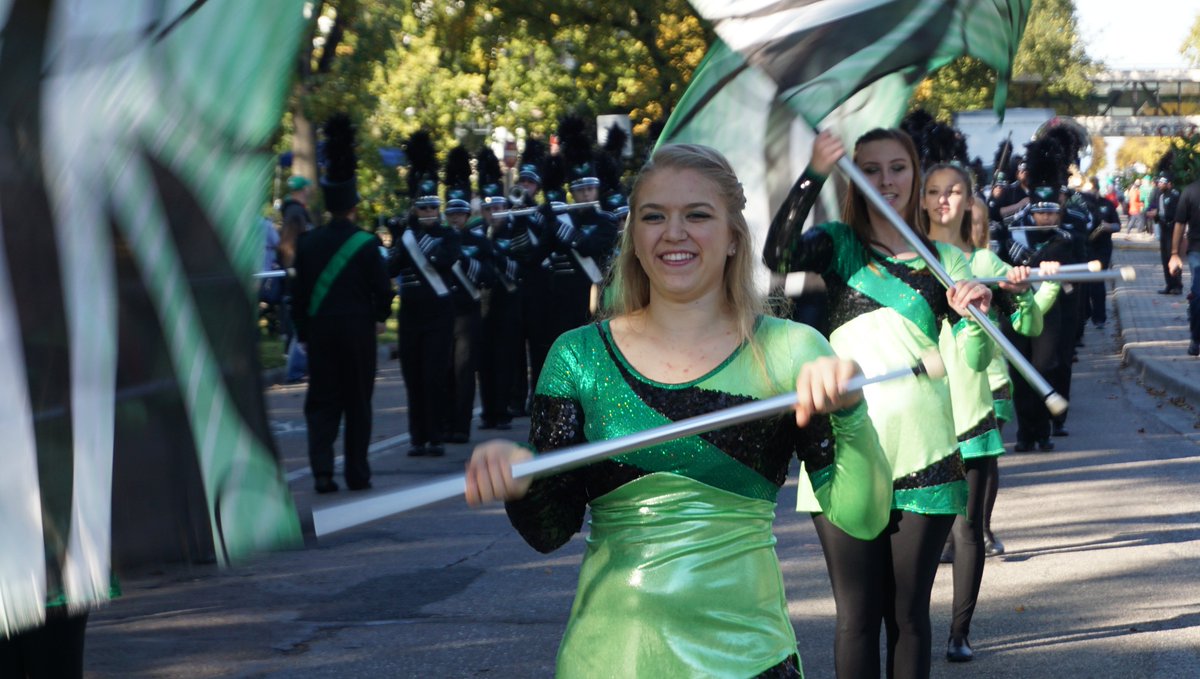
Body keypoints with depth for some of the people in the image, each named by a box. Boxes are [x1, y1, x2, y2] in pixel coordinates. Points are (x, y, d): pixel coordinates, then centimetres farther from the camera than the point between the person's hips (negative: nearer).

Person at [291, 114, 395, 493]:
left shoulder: (308, 244, 0)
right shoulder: (366, 245, -9)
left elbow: (299, 293, 3)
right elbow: (383, 290, -7)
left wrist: (303, 332, 12)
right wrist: (380, 317, 13)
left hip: (320, 330, 2)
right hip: (358, 330, -2)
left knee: (321, 401, 5)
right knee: (357, 402, 7)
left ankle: (322, 470, -10)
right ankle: (357, 473, 9)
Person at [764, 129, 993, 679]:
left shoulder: (944, 260, 10)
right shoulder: (840, 245, 6)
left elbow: (974, 359, 2)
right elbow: (777, 255, -16)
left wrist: (975, 315, -19)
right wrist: (814, 174, -23)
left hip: (922, 455, 1)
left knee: (909, 612, 7)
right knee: (857, 616, 2)